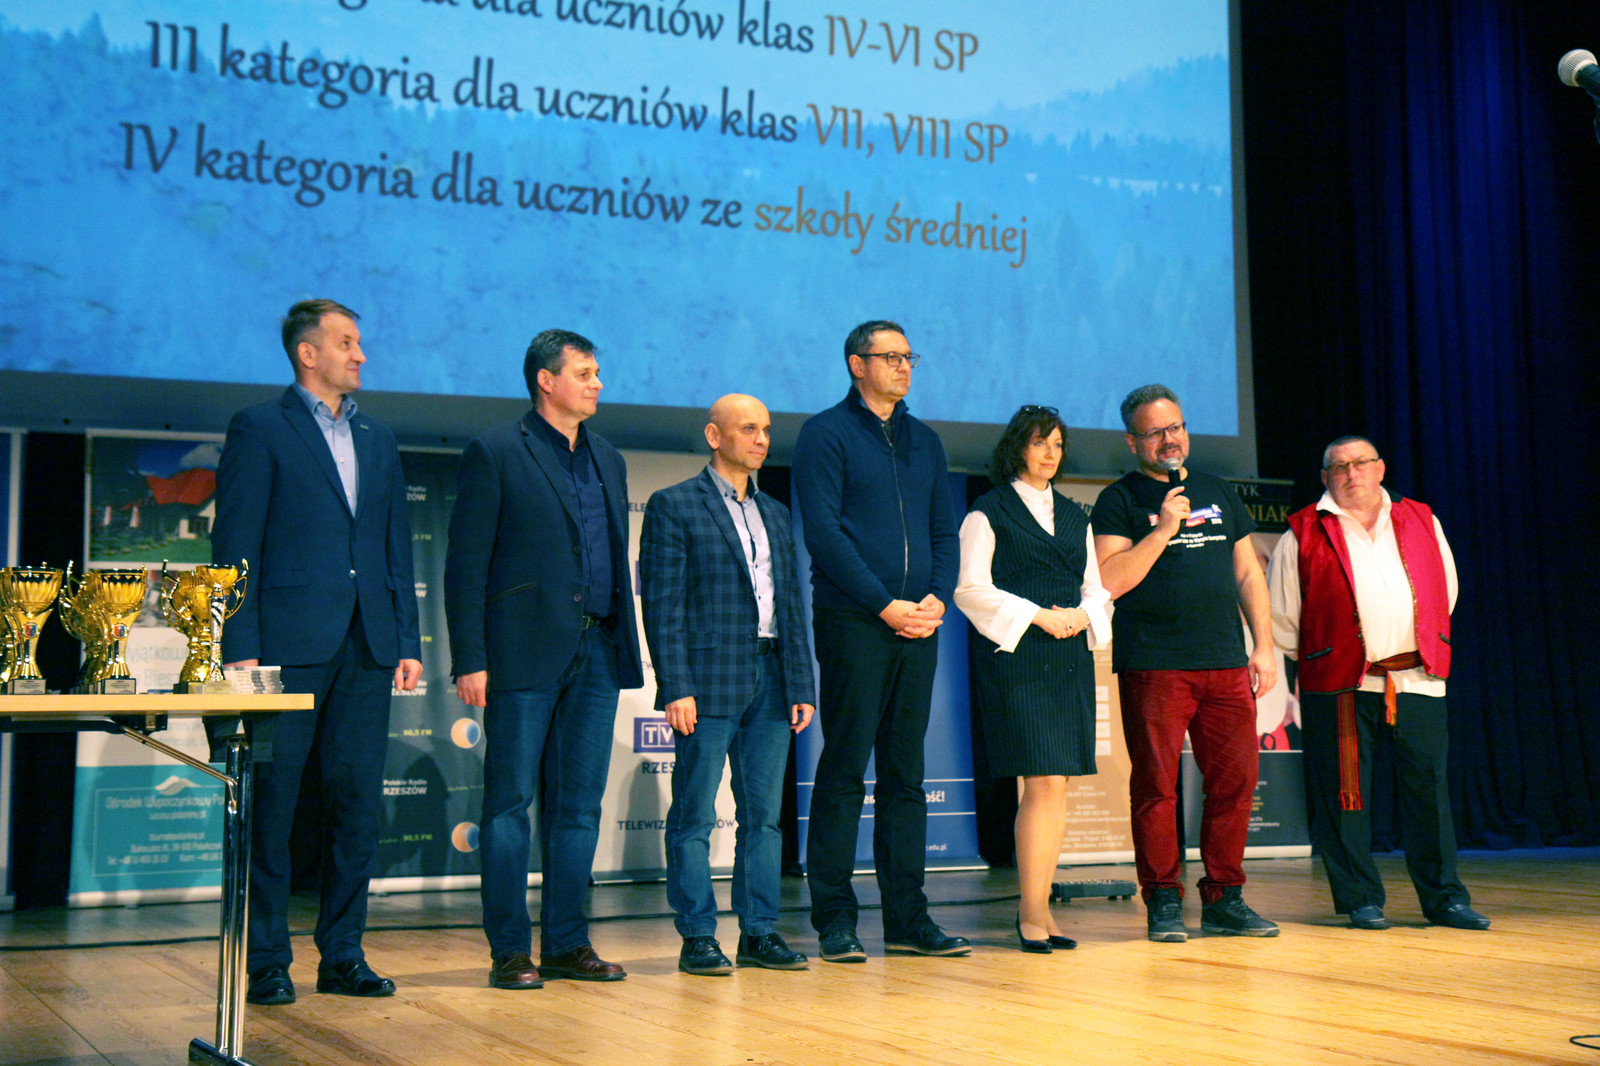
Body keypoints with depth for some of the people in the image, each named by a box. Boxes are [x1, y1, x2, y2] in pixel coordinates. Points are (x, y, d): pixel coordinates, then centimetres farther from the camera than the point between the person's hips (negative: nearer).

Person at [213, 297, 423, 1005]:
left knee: (358, 805, 5)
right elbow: (235, 544, -4)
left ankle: (342, 956, 14)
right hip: (289, 644, -5)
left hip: (366, 650, 5)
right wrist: (240, 648, -11)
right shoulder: (260, 429, 2)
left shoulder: (377, 442, 19)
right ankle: (266, 963, 7)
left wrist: (407, 642, 10)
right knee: (270, 804, -1)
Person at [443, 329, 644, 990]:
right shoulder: (496, 453, -1)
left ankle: (566, 942, 15)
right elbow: (465, 565, -5)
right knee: (510, 801, 0)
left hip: (596, 655, 6)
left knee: (579, 803, 8)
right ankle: (510, 951, 6)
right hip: (525, 652, -6)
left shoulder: (607, 460, 17)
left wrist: (626, 648, 13)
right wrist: (470, 660, -12)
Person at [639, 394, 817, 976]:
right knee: (694, 816, -1)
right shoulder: (673, 506, 0)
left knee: (763, 814, 8)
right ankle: (698, 938, 5)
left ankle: (759, 932, 14)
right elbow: (662, 604, -6)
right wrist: (676, 687, -14)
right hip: (709, 681, -6)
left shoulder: (775, 513, 19)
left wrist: (801, 685, 11)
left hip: (770, 678, 6)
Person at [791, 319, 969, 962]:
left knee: (906, 774, 8)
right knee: (844, 772, -3)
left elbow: (944, 530, 17)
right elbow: (823, 531, -9)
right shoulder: (827, 434, -1)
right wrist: (884, 605, -14)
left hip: (918, 627, 6)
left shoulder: (924, 441, 18)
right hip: (852, 625, -6)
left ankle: (907, 919, 12)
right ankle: (834, 921, 3)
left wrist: (938, 598, -2)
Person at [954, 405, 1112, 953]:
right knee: (1043, 782, -13)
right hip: (1015, 657, -6)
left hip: (1070, 659, 6)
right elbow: (970, 589, -6)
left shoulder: (1075, 517, 20)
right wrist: (1038, 615, -12)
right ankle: (1032, 911, -6)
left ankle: (1037, 905, 9)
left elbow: (1096, 585, 20)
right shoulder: (988, 513, 2)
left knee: (1058, 787, 3)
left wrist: (1082, 615, -2)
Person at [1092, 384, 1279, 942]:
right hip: (1152, 665, -4)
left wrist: (1264, 646, 11)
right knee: (1156, 785, -4)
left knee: (1235, 780, 3)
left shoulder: (1219, 492, 19)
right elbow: (1110, 580, -7)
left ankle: (1224, 898, 13)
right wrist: (1164, 529, -13)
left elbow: (1248, 572, 19)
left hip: (1226, 665, 4)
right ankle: (1163, 901, 5)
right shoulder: (1120, 500, 4)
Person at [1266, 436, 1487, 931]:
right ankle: (1361, 899, 10)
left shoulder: (1421, 521, 14)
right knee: (1344, 794, -1)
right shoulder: (1304, 533, 4)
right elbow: (1279, 612, 8)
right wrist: (1310, 660, 8)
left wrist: (1427, 649, 16)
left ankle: (1444, 896, 14)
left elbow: (1446, 590, 21)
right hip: (1339, 685, -2)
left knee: (1429, 787, 4)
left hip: (1416, 681, 2)